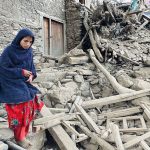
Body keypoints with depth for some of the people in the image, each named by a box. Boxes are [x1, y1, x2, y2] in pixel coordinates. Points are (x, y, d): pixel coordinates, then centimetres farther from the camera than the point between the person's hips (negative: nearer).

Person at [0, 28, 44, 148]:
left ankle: (23, 133, 29)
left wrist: (32, 75, -9)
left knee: (28, 107, 11)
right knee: (18, 111, -4)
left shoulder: (29, 51, 1)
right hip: (13, 86, -6)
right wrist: (21, 72, -20)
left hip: (25, 84, 6)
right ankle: (19, 137, 14)